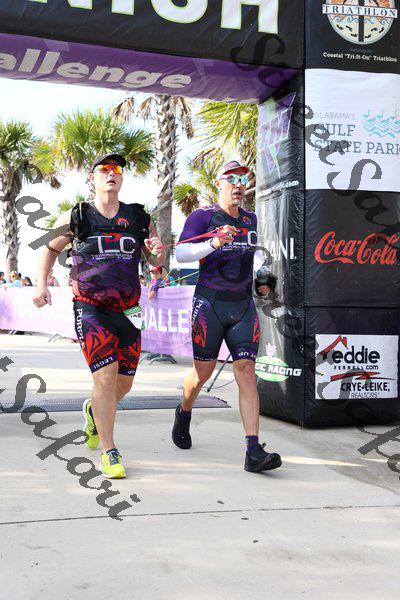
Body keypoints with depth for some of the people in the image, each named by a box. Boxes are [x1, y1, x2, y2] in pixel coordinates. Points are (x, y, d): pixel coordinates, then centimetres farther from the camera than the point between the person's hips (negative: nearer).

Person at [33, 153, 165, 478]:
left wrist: (158, 251, -10)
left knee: (124, 383, 8)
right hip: (90, 308, -3)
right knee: (106, 376, -15)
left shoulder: (139, 218, 7)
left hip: (127, 310, 3)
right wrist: (41, 283, 4)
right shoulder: (74, 218, 2)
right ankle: (109, 452, -1)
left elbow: (156, 261, 14)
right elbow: (51, 247, 18)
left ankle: (93, 410, 43)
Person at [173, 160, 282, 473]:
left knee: (246, 371, -7)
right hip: (209, 303, -3)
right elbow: (181, 253, -16)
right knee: (203, 371, 5)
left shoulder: (250, 218, 13)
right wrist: (214, 243, -31)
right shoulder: (203, 216, -3)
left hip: (243, 305, 4)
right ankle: (184, 413, 39)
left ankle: (254, 451, -12)